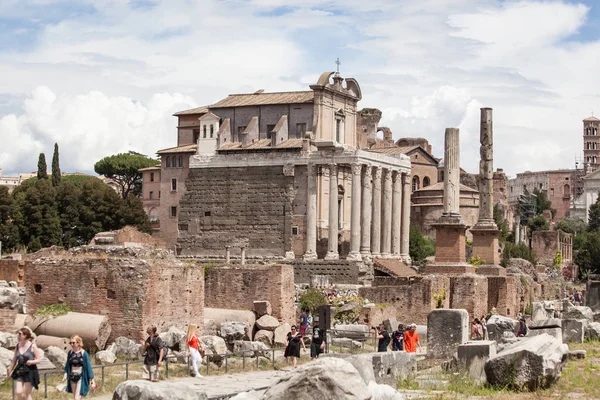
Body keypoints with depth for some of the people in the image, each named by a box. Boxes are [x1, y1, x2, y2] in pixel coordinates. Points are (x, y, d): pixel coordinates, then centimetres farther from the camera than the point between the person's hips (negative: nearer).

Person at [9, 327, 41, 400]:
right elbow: (14, 360, 14)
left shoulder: (32, 346, -10)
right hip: (19, 371, 4)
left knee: (27, 394, 1)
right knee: (18, 392, -5)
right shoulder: (18, 346, 4)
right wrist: (10, 370, 11)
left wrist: (31, 362, -25)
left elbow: (39, 359, -7)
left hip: (30, 372, -4)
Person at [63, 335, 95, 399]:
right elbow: (67, 365, 11)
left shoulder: (84, 353, -12)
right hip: (72, 377, 5)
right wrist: (65, 374, -7)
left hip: (81, 378, -5)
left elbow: (88, 367, -9)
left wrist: (92, 380, -9)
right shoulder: (70, 353, 1)